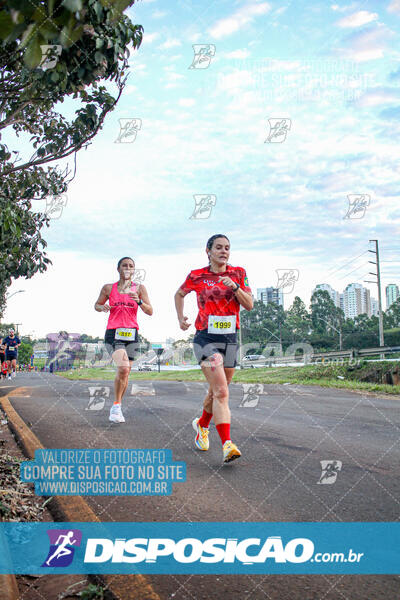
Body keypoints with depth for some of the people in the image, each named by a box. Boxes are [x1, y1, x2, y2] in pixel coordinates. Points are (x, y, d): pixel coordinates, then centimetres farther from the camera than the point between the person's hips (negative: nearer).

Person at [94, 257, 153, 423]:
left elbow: (150, 311, 3)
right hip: (113, 333, -2)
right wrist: (103, 307, -4)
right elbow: (97, 305, 19)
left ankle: (116, 407, 25)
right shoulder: (108, 288, 7)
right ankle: (116, 405, -6)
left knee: (125, 372, 7)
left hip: (131, 334, 3)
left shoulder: (139, 288, 7)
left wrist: (139, 301, -16)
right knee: (123, 368, -22)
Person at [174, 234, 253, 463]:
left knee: (217, 391, 14)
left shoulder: (238, 273, 5)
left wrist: (235, 287, -16)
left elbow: (249, 305, -2)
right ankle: (227, 445, -21)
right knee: (221, 392, -17)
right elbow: (180, 294, 20)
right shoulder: (197, 276, 1)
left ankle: (202, 424, 42)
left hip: (230, 339, 4)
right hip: (206, 338, -3)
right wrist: (181, 318, 10)